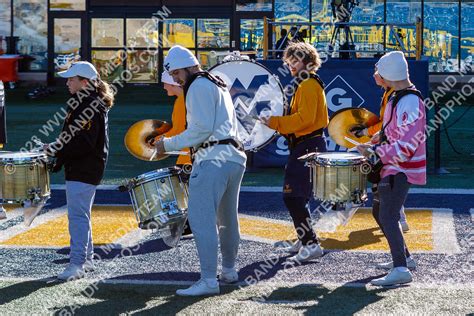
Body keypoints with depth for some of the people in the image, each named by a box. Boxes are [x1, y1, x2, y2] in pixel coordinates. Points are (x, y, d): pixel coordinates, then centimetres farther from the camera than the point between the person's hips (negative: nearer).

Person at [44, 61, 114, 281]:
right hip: (79, 168, 11)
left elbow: (84, 142, -24)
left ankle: (77, 264, -11)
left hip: (84, 170, -11)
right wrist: (60, 156, 14)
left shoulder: (90, 107, -17)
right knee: (81, 214, 16)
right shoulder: (82, 103, 16)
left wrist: (56, 150, -22)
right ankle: (86, 259, 24)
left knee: (77, 215, -11)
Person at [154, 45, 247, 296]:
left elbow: (201, 129, -16)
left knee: (201, 218, -13)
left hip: (213, 160, -11)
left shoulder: (199, 86, -7)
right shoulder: (219, 85, 24)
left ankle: (208, 280, -18)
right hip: (235, 156, 11)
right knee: (227, 218, 21)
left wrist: (169, 144, -11)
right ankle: (229, 270, 33)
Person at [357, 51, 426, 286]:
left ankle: (401, 269, -18)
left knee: (388, 218, -16)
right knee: (384, 214, 20)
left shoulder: (410, 103, -23)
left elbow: (406, 146, -28)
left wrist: (375, 153, -23)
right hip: (393, 167, 11)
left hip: (401, 170, -11)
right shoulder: (397, 97, 10)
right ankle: (403, 258, 33)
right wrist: (380, 141, 12)